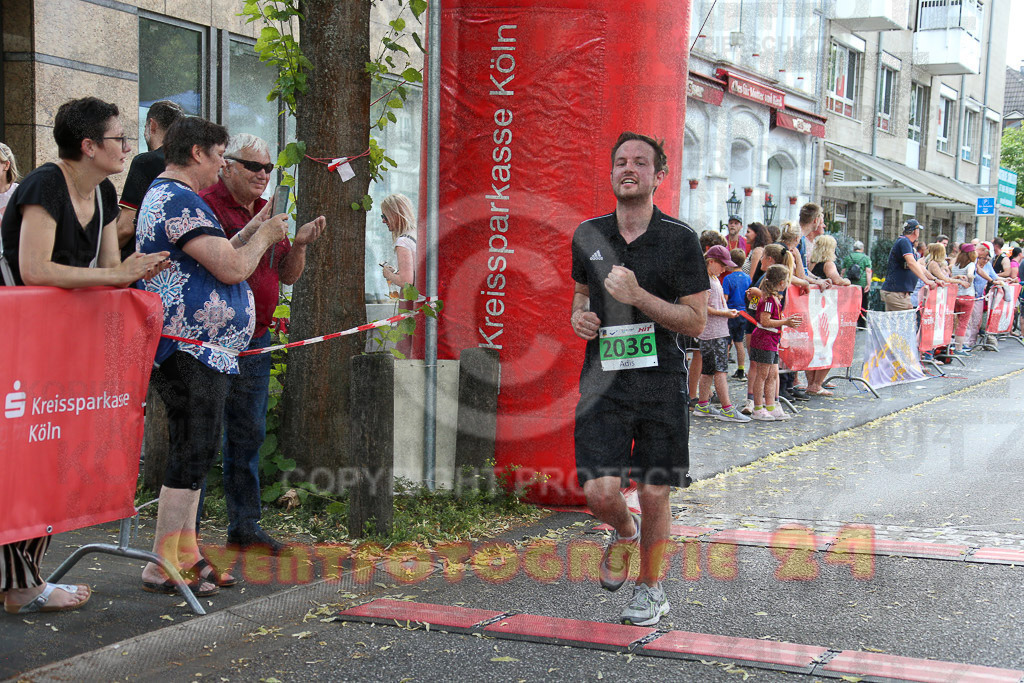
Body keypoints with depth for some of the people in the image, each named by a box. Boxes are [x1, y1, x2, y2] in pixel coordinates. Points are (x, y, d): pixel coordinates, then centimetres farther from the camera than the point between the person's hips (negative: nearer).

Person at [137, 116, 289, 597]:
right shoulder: (179, 201, -15)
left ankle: (186, 554, 21)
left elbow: (212, 262, 25)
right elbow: (232, 269, -20)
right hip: (192, 351, -11)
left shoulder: (163, 196, 21)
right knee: (193, 453, -8)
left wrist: (249, 234, 19)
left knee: (192, 453, 14)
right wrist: (263, 237, -2)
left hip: (198, 353, 11)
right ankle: (163, 566, -3)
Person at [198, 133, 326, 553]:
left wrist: (299, 245, -1)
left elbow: (288, 276, 17)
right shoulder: (206, 206, -9)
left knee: (249, 435, 14)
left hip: (256, 340, 8)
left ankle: (244, 525, 24)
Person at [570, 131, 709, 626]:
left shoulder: (680, 239, -5)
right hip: (603, 377, 2)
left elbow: (696, 321, -6)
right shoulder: (588, 235, 7)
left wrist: (637, 297, -18)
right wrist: (579, 316, 2)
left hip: (660, 381, -2)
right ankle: (624, 532, 28)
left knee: (654, 497, 4)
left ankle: (650, 590, 26)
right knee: (600, 493, -9)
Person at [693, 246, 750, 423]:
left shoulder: (715, 279, 18)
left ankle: (702, 406, 19)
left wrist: (728, 311, 11)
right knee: (720, 369, -10)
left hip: (720, 331, 10)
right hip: (712, 333, -10)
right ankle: (727, 409, -10)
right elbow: (703, 307, -18)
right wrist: (724, 313, -15)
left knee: (709, 369, 13)